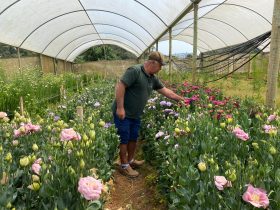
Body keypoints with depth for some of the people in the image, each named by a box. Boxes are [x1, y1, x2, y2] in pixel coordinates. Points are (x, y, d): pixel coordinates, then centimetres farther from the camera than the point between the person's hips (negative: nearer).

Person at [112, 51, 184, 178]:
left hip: (135, 115, 8)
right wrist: (120, 108, -25)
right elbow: (120, 86, -23)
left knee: (133, 138, 18)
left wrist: (181, 99, 18)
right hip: (123, 113, -8)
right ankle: (124, 166, 19)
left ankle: (130, 160, 37)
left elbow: (165, 90, 16)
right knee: (124, 139, 4)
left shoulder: (153, 78, 8)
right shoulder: (134, 71, -19)